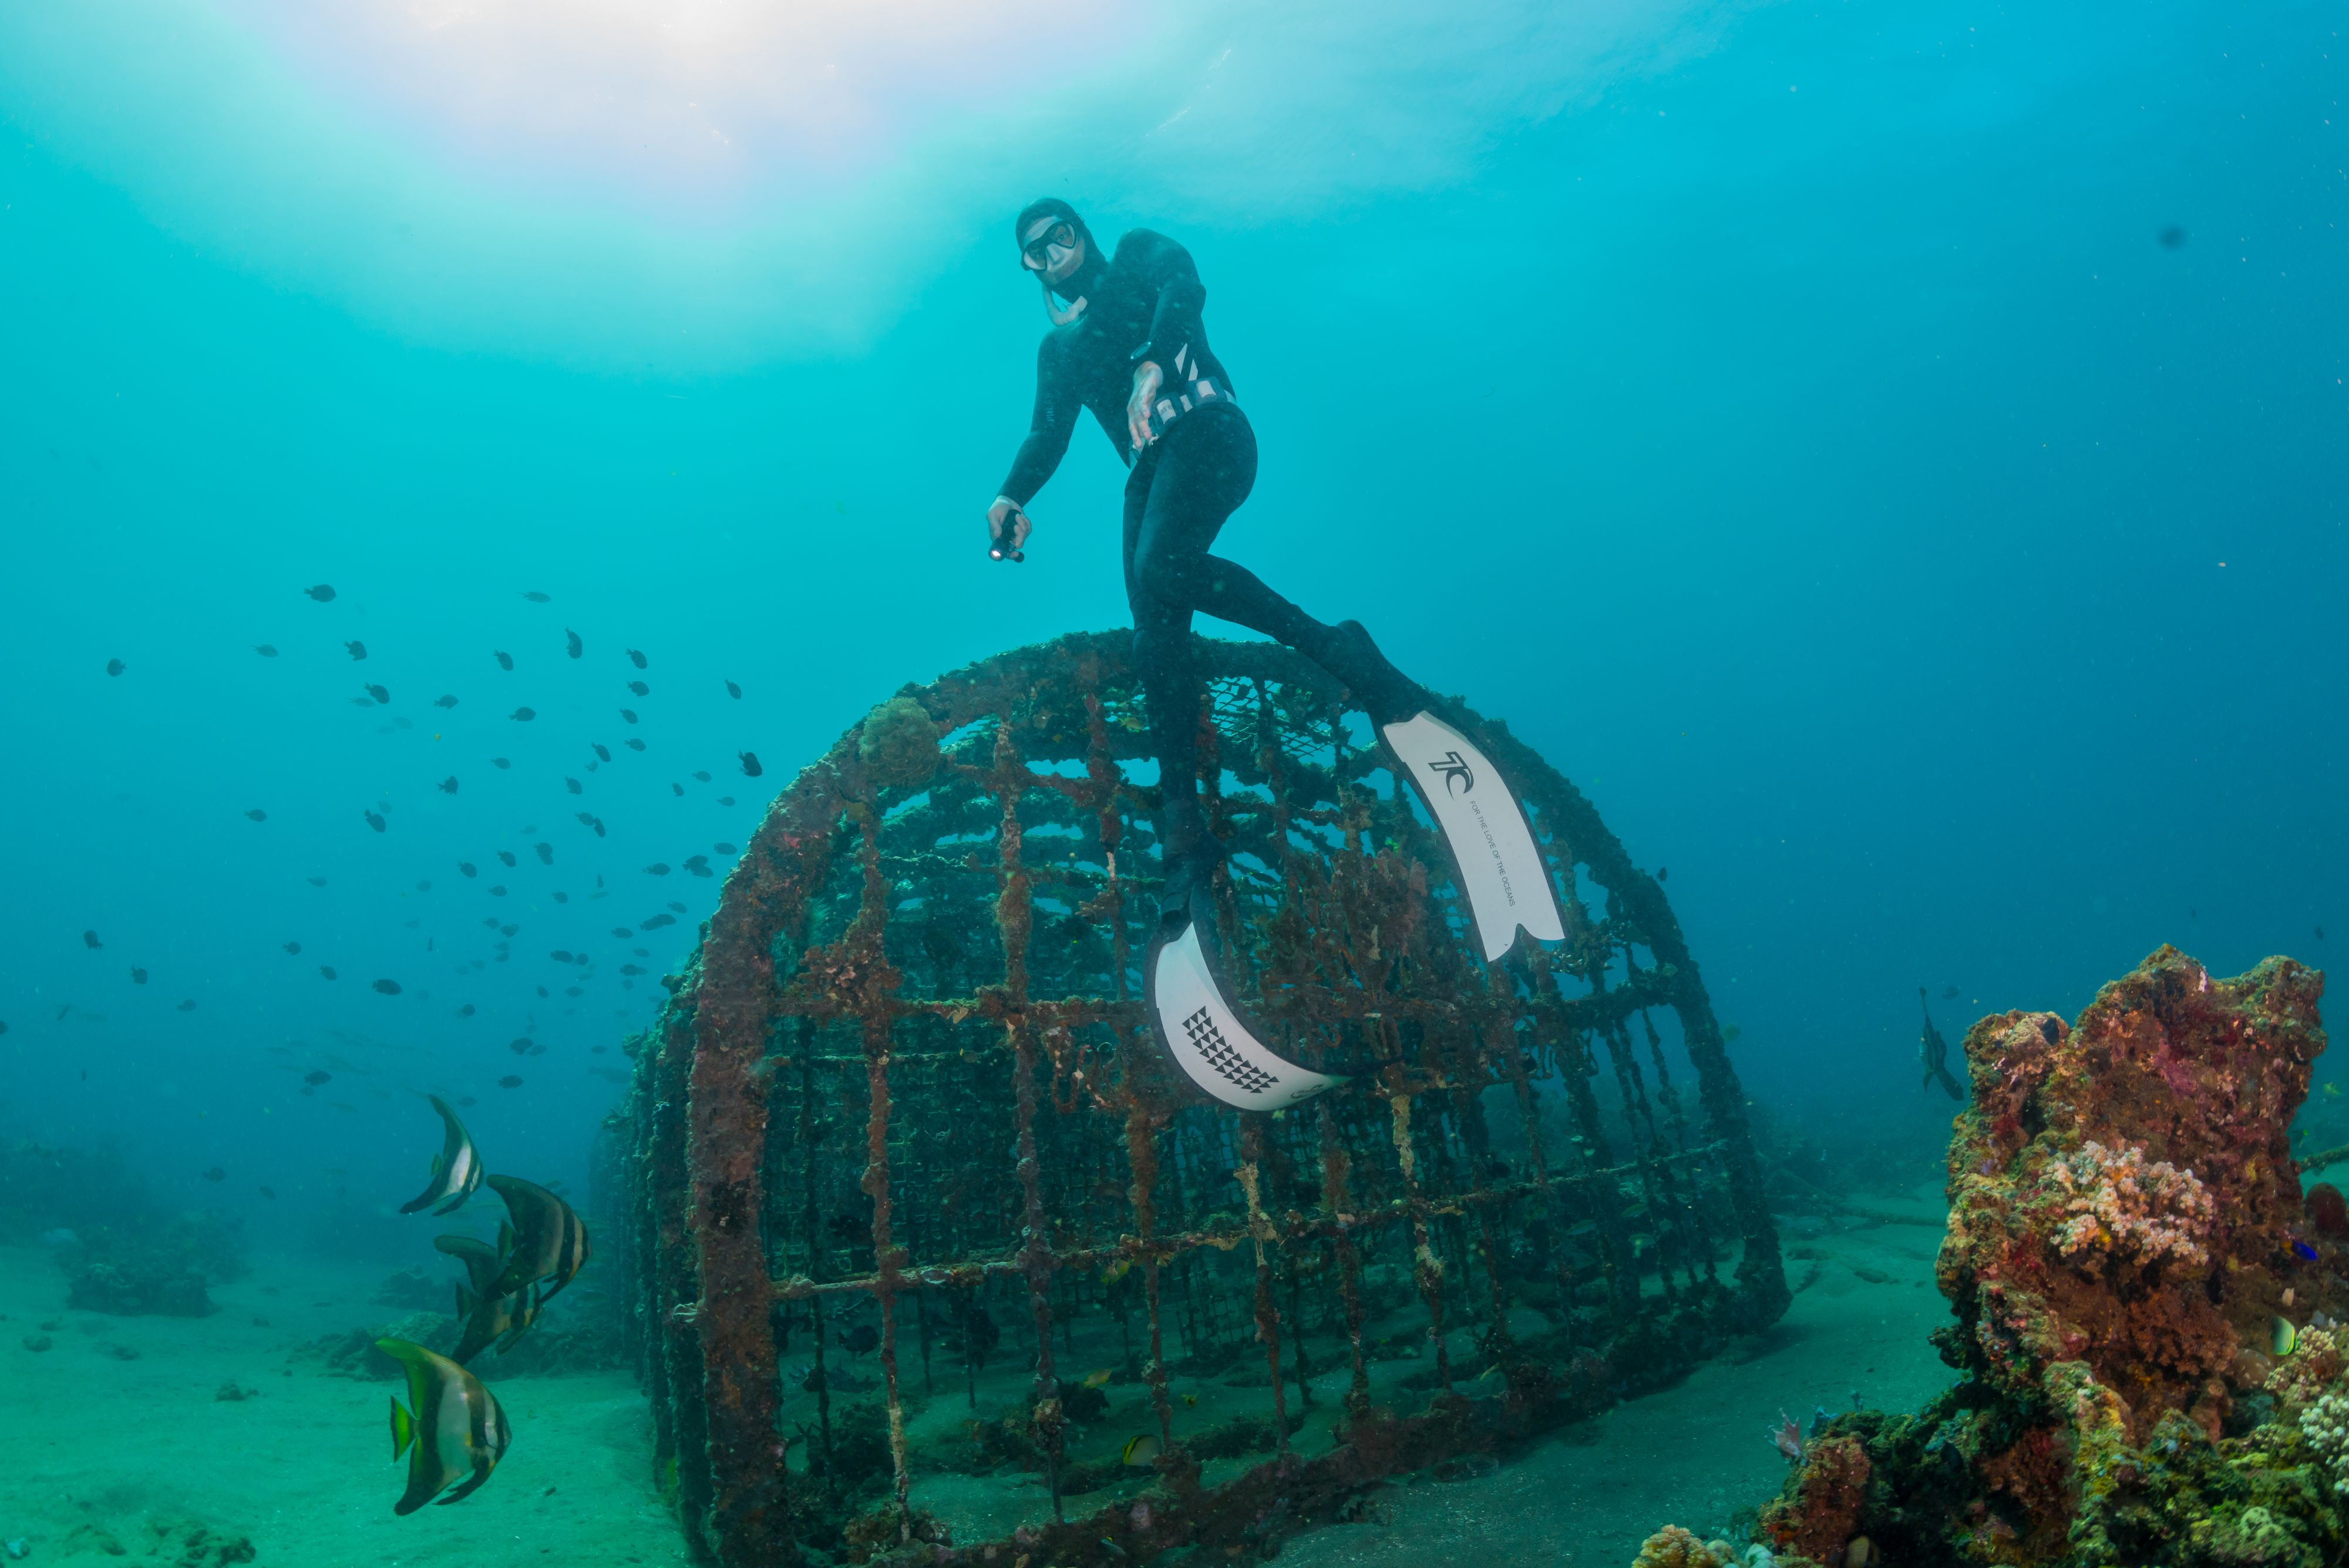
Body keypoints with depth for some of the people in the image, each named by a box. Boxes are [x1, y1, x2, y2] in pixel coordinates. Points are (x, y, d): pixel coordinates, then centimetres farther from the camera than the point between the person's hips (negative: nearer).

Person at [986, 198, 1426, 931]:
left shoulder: (1137, 256, 18)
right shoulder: (1057, 347, 31)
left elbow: (1185, 286, -5)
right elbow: (1048, 433, 19)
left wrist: (1151, 360, -26)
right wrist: (1013, 496, -2)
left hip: (1204, 433, -5)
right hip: (1148, 468, 5)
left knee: (1162, 567, -33)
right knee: (1154, 628, -12)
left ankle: (1332, 645, -20)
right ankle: (1183, 823, -15)